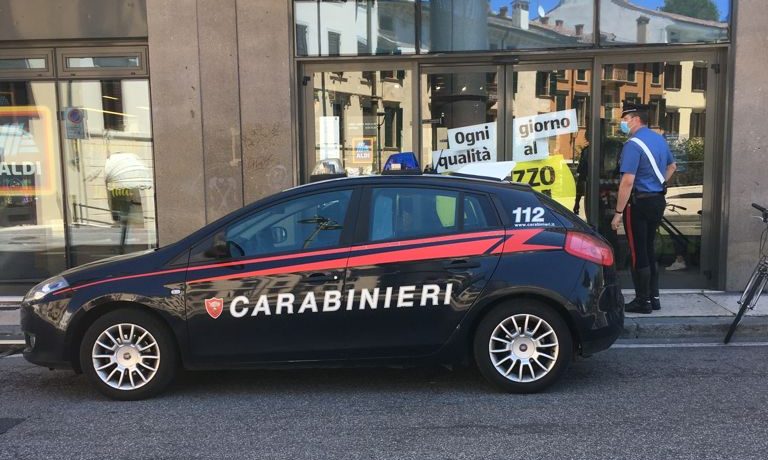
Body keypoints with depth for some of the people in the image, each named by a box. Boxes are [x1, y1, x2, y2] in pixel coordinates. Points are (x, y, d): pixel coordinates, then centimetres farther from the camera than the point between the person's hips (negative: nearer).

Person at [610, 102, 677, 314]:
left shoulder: (633, 144, -17)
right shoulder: (659, 139, 10)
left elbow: (628, 181, -24)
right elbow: (672, 166, 27)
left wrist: (618, 213, -21)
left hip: (639, 203, -8)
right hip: (658, 201, 9)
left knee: (638, 253, 1)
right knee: (649, 250, 17)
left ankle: (643, 301, 8)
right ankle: (653, 297, 24)